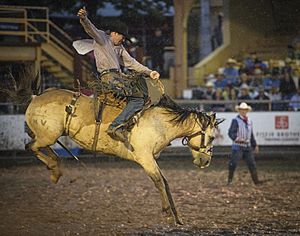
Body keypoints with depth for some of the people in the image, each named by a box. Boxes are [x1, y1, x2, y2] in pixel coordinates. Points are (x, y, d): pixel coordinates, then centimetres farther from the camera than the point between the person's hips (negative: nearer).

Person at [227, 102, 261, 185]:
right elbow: (231, 132, -17)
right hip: (238, 146, -6)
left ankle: (256, 181, 8)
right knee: (233, 163, -9)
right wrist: (236, 138, -35)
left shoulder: (249, 121, 15)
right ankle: (230, 180, 1)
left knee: (252, 164, 4)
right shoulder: (236, 121, -6)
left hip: (247, 146, 6)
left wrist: (255, 145, 22)